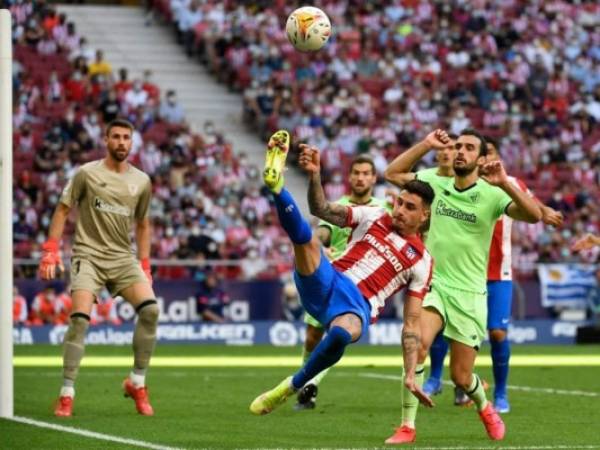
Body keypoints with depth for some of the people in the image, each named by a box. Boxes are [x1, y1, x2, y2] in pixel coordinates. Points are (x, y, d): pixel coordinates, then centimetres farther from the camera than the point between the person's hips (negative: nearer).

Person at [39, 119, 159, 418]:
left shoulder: (141, 181, 10)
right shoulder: (87, 174, 0)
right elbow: (63, 210, 4)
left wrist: (144, 264, 14)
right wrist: (51, 249, -5)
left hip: (123, 258, 3)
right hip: (88, 255, -3)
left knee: (150, 309, -18)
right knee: (80, 318, -20)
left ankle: (137, 383, -2)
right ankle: (66, 394, -11)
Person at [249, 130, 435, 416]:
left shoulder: (421, 262, 12)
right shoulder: (373, 216, 17)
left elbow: (411, 324, 9)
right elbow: (323, 210, 8)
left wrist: (411, 375, 0)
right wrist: (314, 176, -12)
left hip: (358, 306, -2)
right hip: (327, 283, 2)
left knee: (342, 333, -39)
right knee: (305, 237, -30)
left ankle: (293, 386, -19)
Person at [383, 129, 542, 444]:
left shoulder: (491, 195, -8)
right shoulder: (436, 184, 3)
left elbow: (533, 215, -21)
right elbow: (392, 173, 5)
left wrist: (504, 184, -35)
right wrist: (426, 145, -3)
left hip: (469, 294, -1)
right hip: (433, 285, 1)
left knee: (461, 377, 4)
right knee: (417, 342, -29)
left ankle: (484, 407, 41)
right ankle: (407, 427, -21)